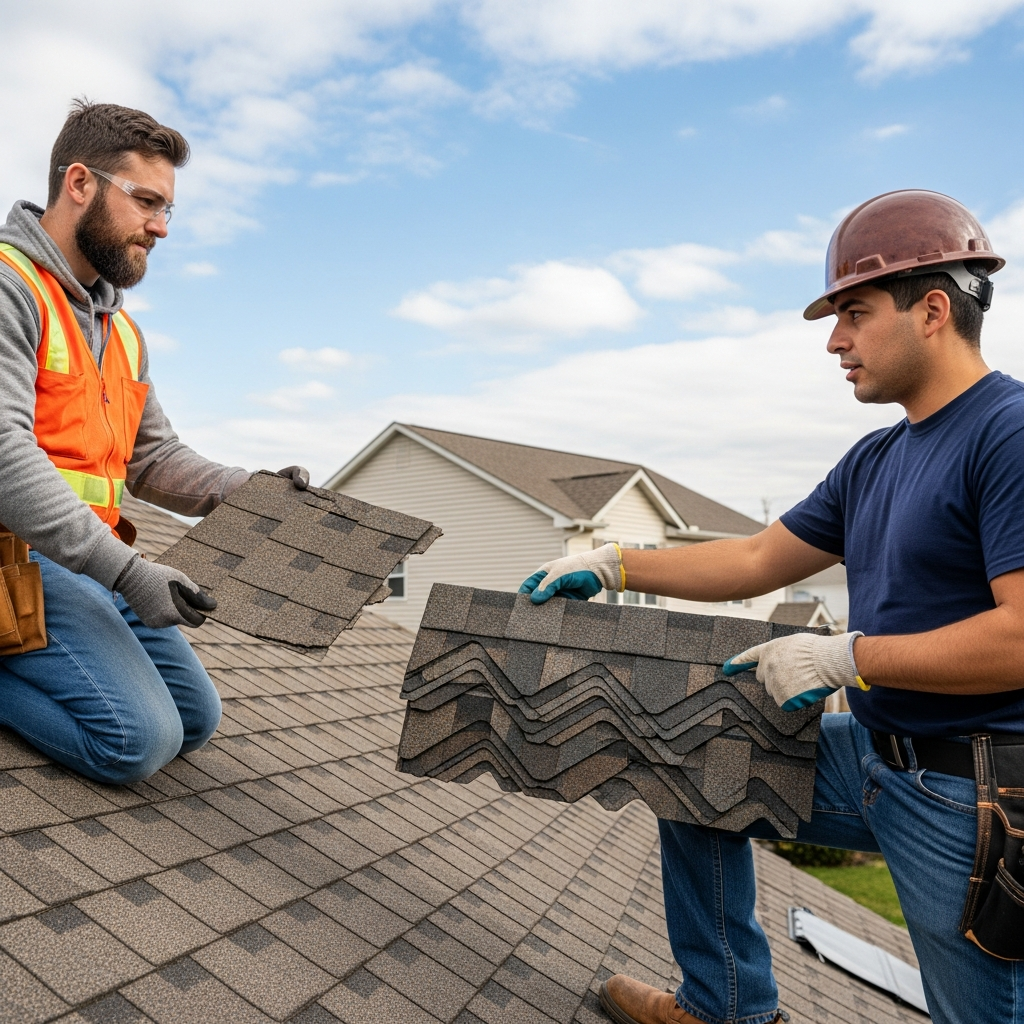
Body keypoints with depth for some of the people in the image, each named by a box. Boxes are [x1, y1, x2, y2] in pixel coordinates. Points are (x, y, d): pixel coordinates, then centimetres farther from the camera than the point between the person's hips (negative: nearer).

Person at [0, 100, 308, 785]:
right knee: (140, 739, -18)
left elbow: (153, 459, 18)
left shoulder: (122, 330, 17)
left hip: (99, 560, 9)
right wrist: (125, 571, -28)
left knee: (196, 719, 9)